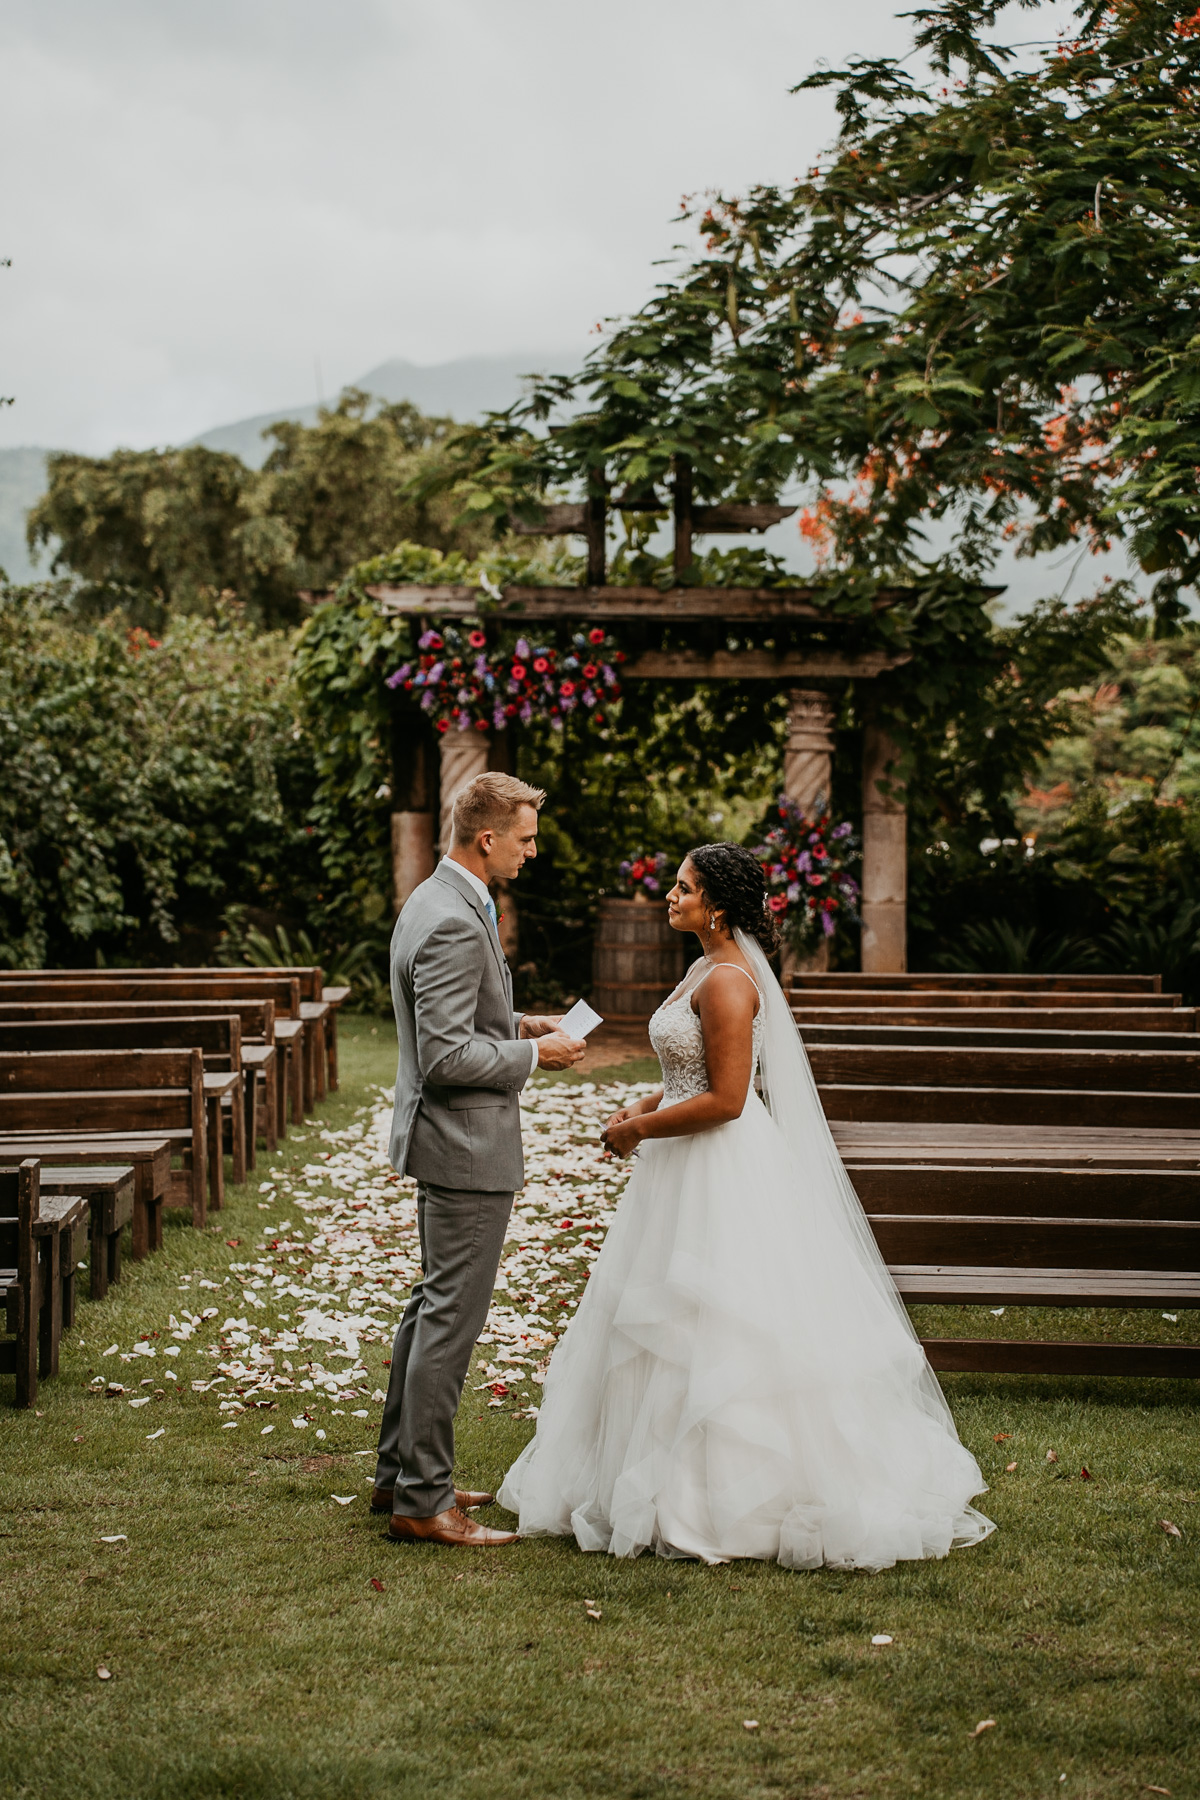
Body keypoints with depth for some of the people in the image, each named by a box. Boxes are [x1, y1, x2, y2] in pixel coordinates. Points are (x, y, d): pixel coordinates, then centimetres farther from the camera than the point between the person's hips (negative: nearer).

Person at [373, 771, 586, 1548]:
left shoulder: (439, 901, 10)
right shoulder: (454, 925, -23)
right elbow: (446, 1056, -26)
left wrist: (515, 1024, 11)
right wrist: (534, 1054, -15)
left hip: (446, 1139, 11)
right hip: (467, 1145, -11)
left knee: (435, 1304, 18)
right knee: (451, 1317, -4)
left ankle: (401, 1473, 27)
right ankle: (423, 1499, 3)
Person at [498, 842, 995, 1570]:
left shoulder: (729, 982, -19)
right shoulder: (711, 968, 12)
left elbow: (725, 1099, -23)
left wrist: (643, 1129, -14)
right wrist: (646, 1105, 8)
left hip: (723, 1178, -10)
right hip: (696, 1173, 10)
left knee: (706, 1332, -3)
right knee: (685, 1326, 15)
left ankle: (724, 1500, 6)